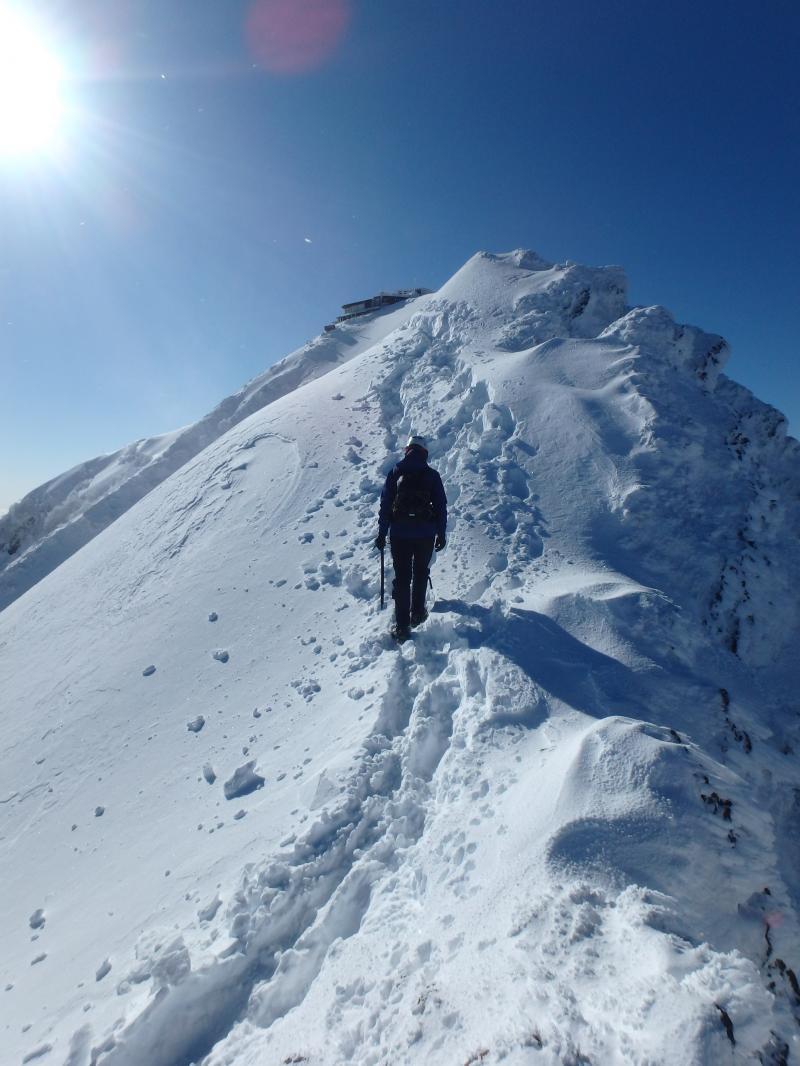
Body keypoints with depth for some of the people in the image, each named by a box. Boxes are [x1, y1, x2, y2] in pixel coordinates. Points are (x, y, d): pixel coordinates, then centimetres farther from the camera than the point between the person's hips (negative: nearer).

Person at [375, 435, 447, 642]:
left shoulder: (395, 473, 2)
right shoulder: (432, 475, 2)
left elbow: (385, 504, 1)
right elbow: (441, 507, 2)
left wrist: (381, 533, 5)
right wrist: (441, 534, 11)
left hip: (399, 533, 0)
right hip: (426, 533, 1)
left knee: (402, 577, 4)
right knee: (421, 573, 21)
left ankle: (402, 627, 2)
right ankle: (418, 613, 29)